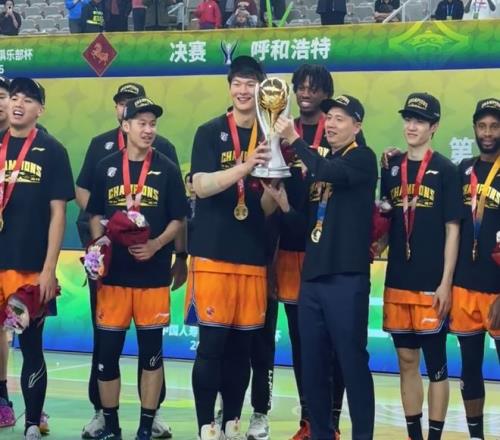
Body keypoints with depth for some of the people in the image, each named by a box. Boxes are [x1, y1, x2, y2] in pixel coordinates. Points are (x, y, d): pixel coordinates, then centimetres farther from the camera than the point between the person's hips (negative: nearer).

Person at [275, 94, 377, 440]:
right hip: (312, 277, 7)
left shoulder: (363, 159, -3)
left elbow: (331, 174, -25)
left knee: (352, 362, -4)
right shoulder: (320, 162, 17)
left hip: (347, 278, -7)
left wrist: (295, 140, -15)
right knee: (312, 364, 10)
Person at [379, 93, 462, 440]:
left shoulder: (445, 170, -3)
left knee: (435, 365, 1)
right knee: (407, 363, 11)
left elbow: (452, 229, -5)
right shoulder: (392, 169, 9)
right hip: (397, 283, 5)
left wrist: (446, 283, -10)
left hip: (431, 285, -5)